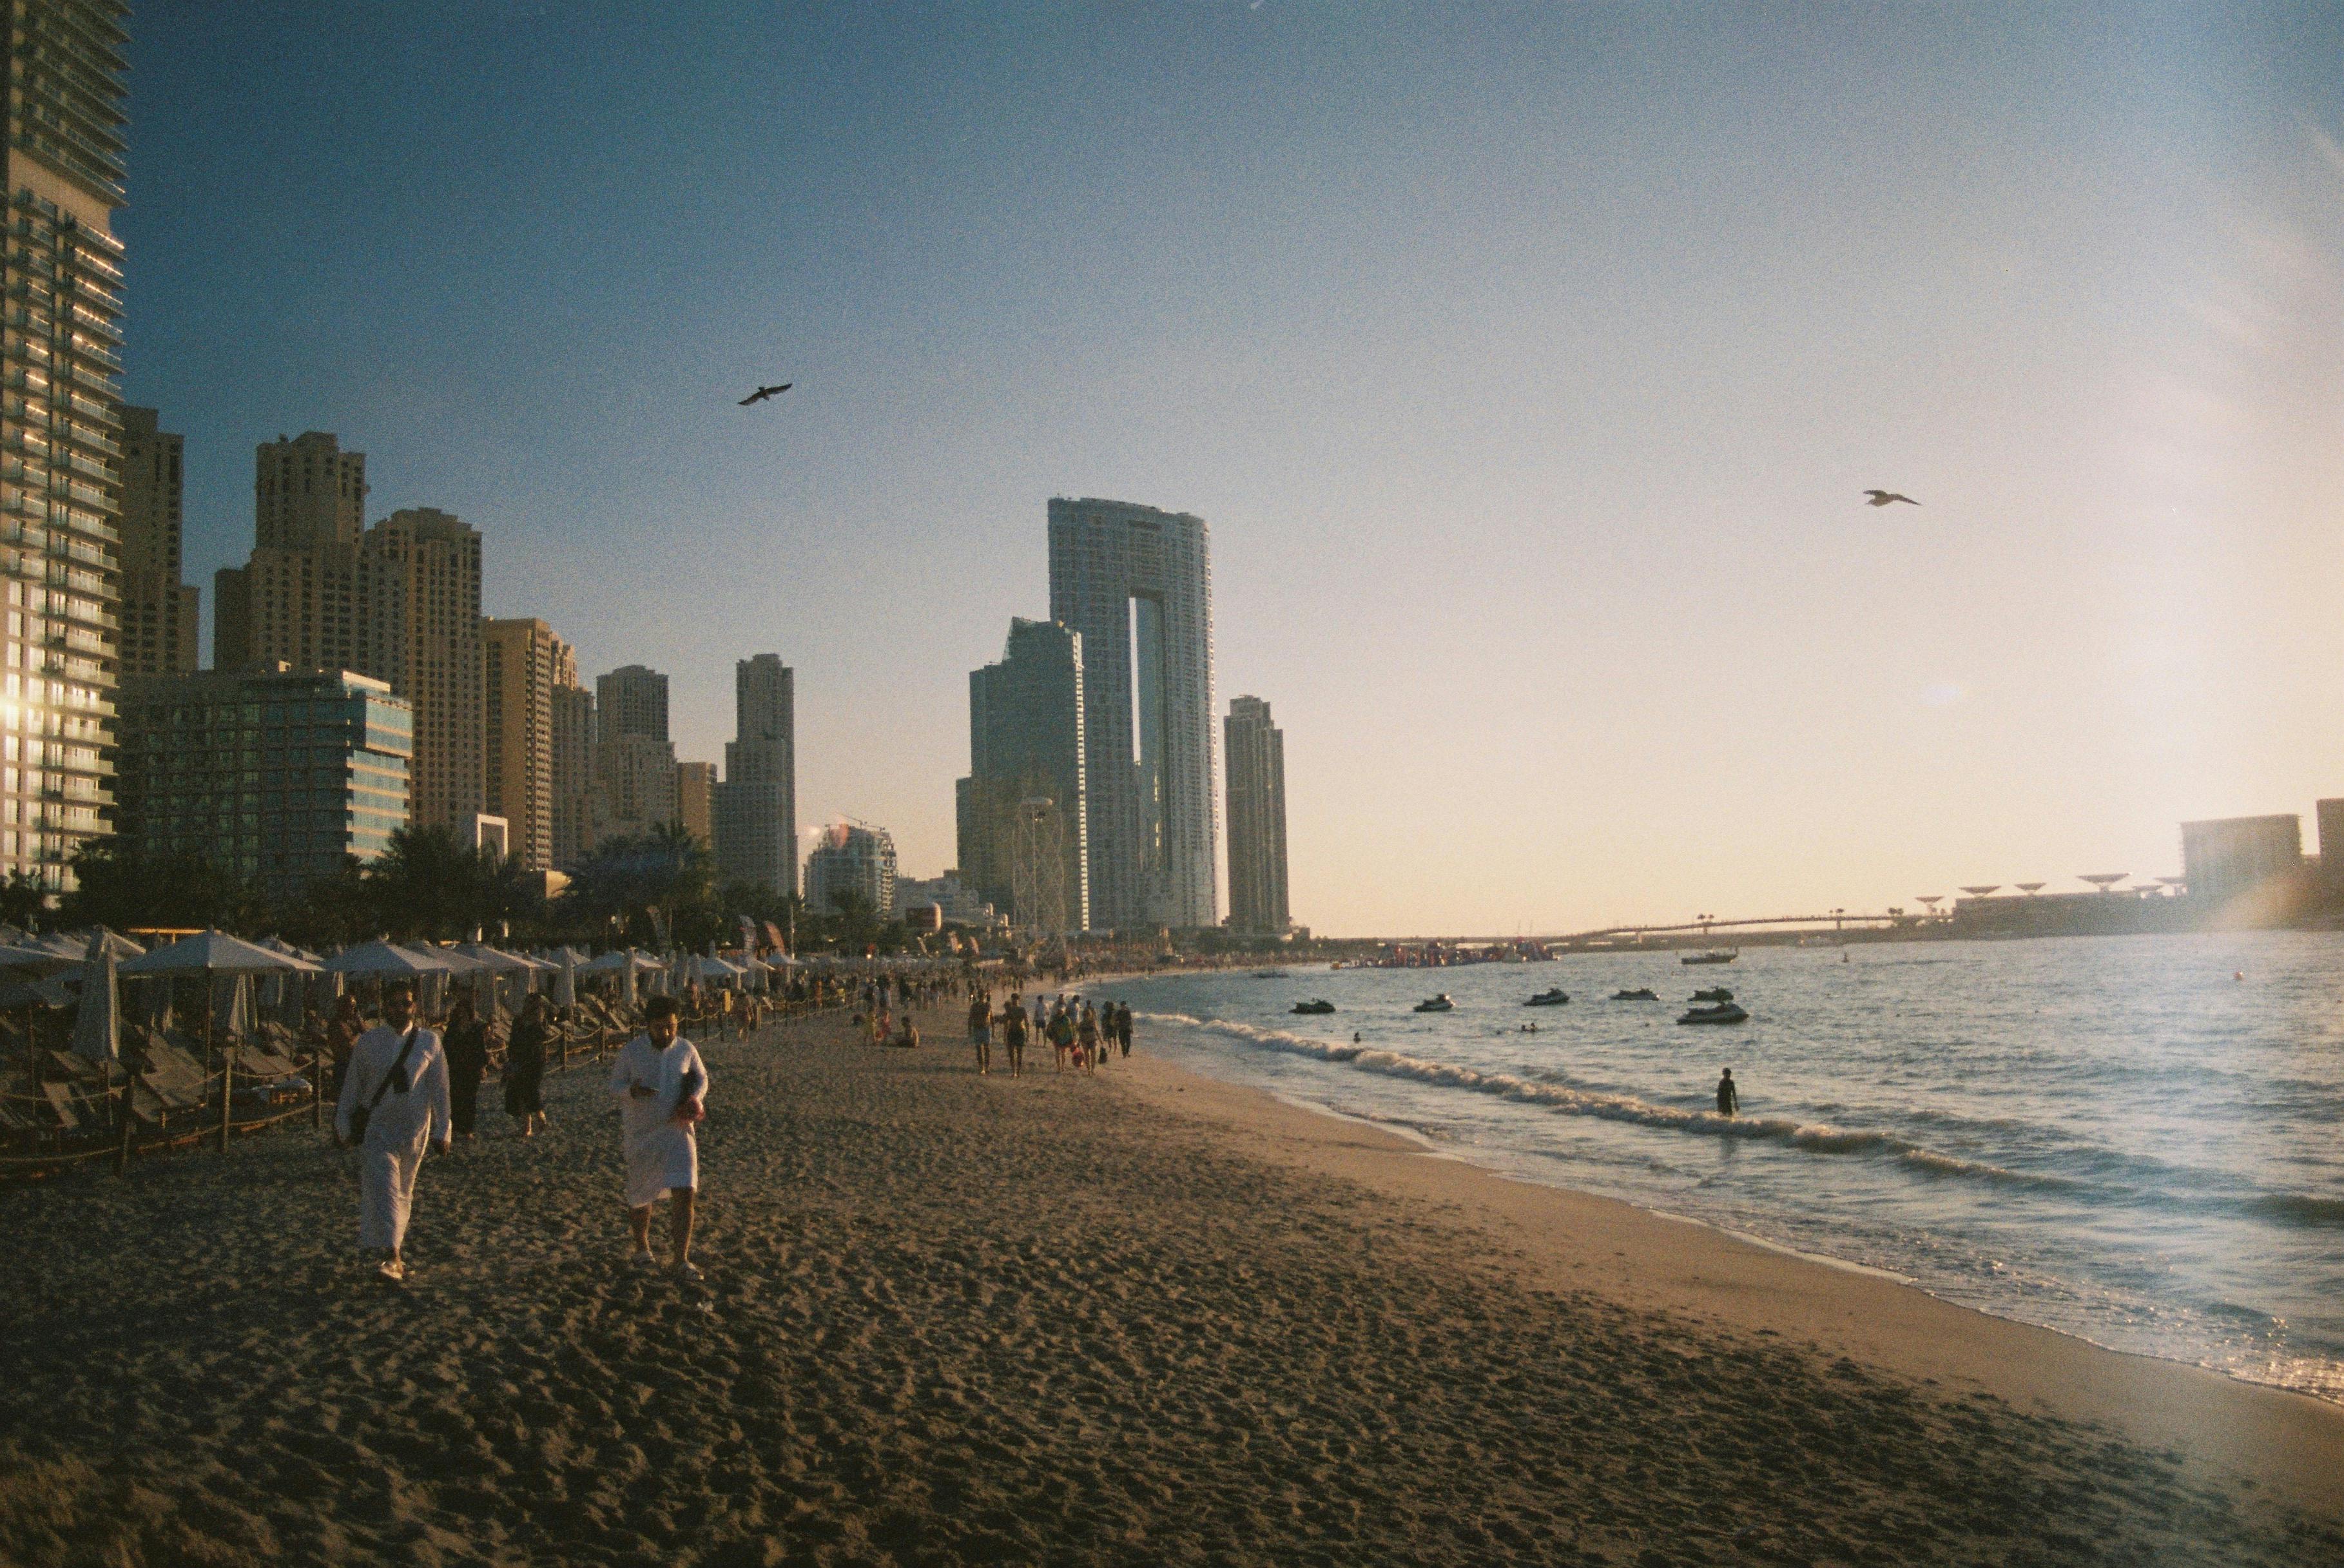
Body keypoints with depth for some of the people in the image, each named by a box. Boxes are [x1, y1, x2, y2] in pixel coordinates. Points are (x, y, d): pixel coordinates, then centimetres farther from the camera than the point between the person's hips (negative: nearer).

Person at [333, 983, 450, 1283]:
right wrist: (344, 1125, 10)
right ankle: (392, 1256, -17)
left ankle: (395, 1252, 27)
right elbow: (352, 1086, 8)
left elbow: (439, 1089, 3)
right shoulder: (368, 1042, 0)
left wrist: (441, 1132, 3)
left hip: (414, 1130, 1)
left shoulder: (429, 1041, 1)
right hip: (376, 1130, -1)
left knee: (403, 1192, 12)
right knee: (383, 1189, -13)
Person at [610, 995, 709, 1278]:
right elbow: (615, 1084, 0)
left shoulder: (685, 1049, -3)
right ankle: (642, 1249, 37)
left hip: (678, 1130, 1)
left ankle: (681, 1260, -4)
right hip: (642, 1135, 0)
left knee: (685, 1194, -11)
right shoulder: (631, 1051, -9)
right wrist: (632, 1090, -22)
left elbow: (701, 1078, 11)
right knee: (640, 1196, 13)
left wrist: (695, 1099, -9)